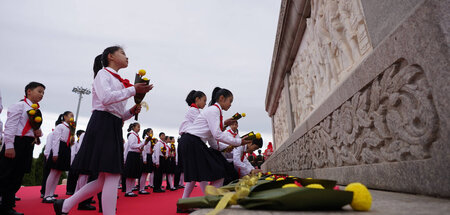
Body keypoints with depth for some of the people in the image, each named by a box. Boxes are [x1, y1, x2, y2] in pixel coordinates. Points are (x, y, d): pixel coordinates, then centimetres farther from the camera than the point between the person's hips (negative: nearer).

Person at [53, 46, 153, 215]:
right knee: (112, 175, -11)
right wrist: (133, 90, -14)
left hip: (114, 128, 9)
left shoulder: (118, 81, 24)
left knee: (105, 179, 8)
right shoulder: (103, 73, 2)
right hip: (102, 124, -8)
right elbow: (105, 98, -18)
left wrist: (131, 112, 5)